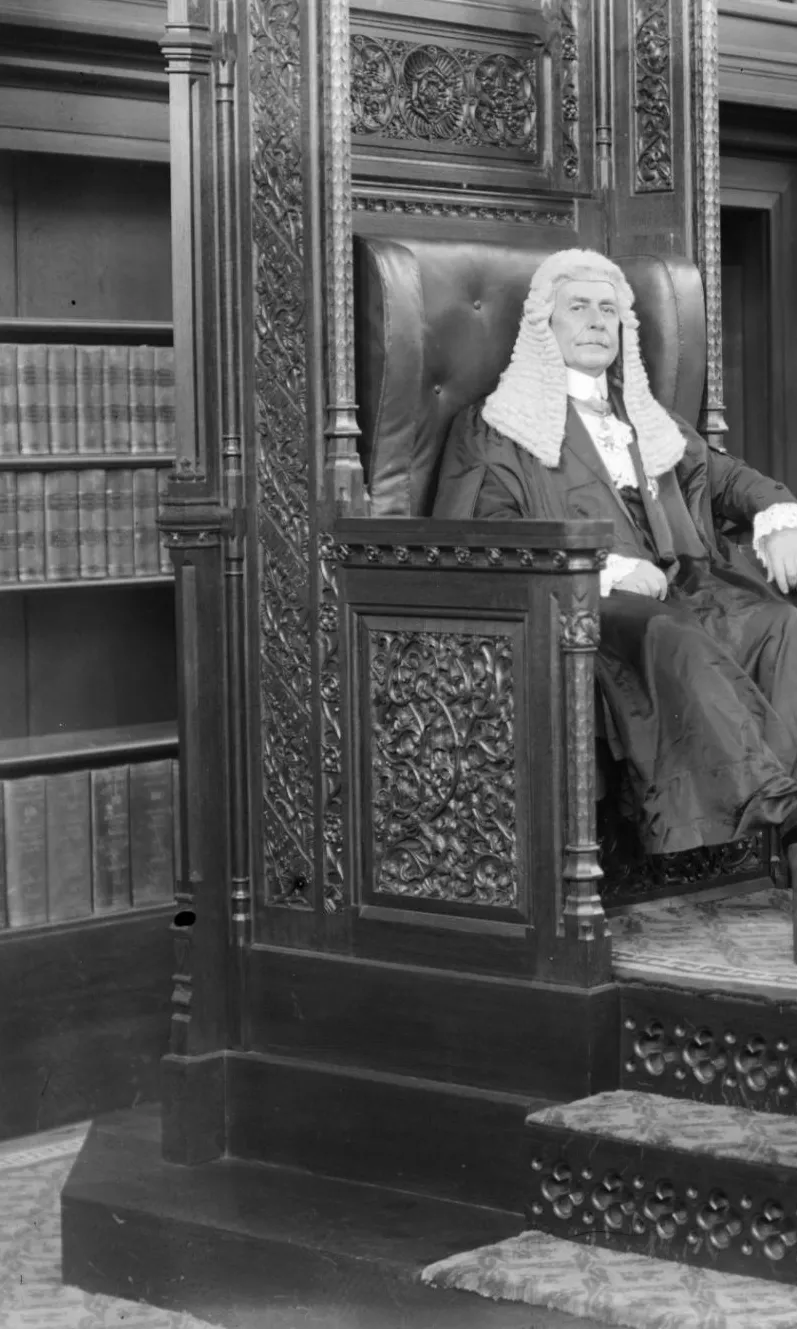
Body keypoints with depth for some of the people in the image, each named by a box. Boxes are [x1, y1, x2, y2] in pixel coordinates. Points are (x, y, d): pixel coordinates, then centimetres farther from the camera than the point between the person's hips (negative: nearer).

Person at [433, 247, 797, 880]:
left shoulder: (649, 419, 32)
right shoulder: (494, 428, 13)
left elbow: (721, 476, 31)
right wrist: (607, 569, -12)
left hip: (682, 590, 5)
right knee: (674, 640, -39)